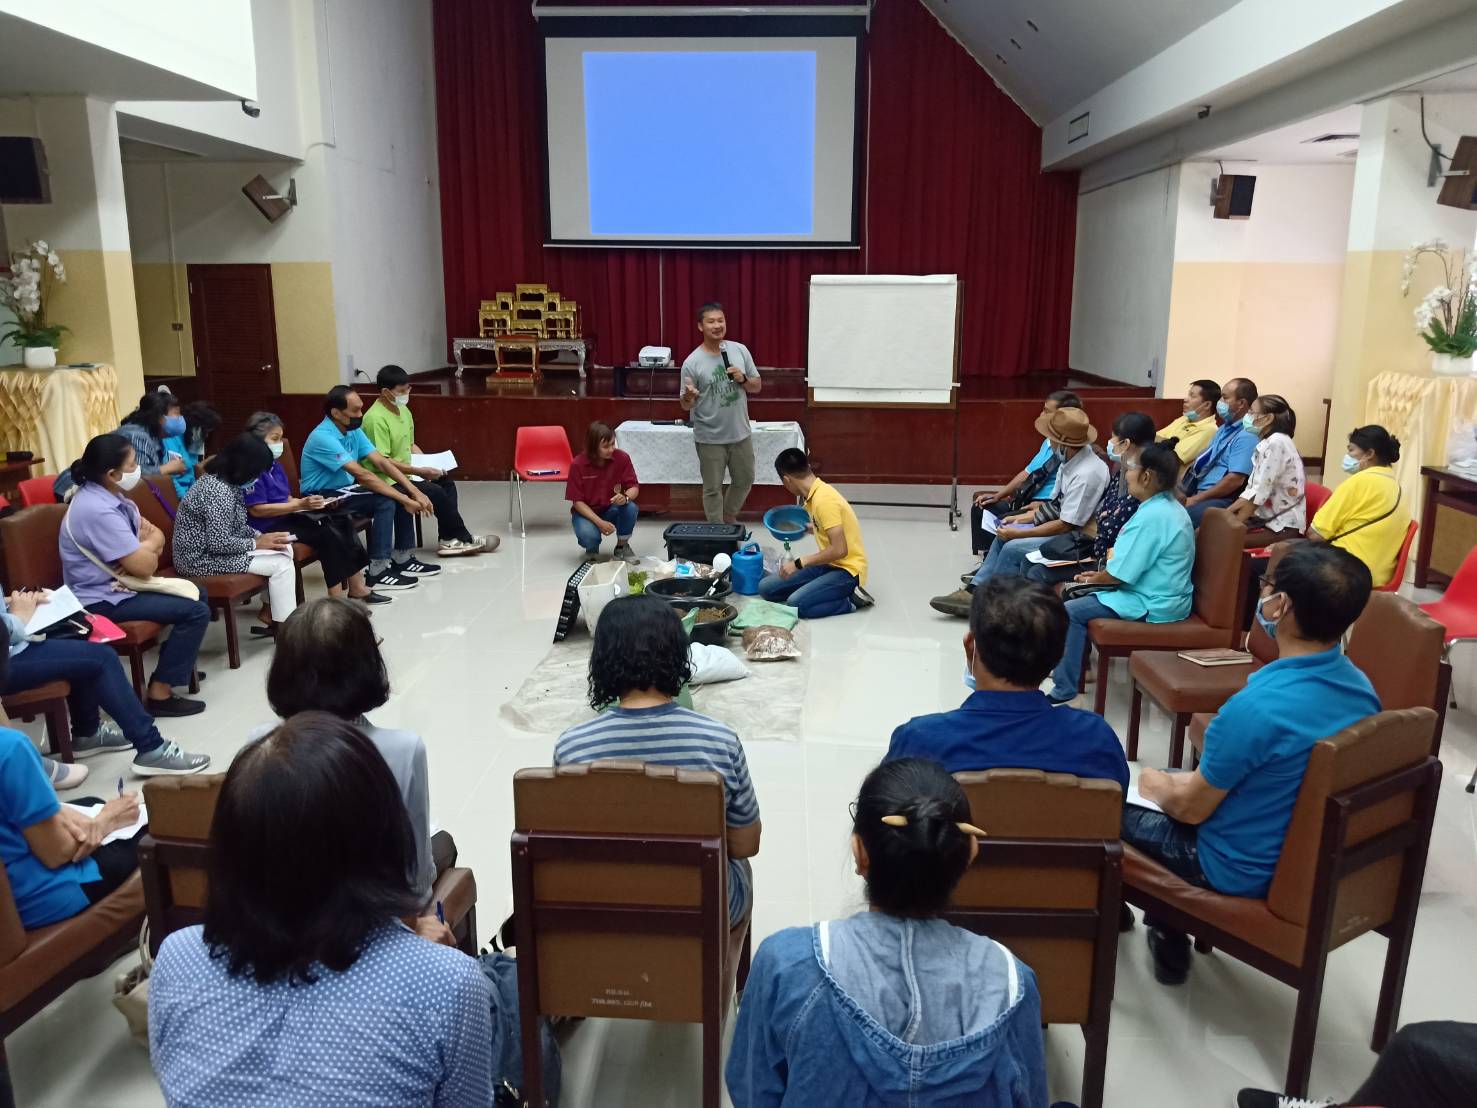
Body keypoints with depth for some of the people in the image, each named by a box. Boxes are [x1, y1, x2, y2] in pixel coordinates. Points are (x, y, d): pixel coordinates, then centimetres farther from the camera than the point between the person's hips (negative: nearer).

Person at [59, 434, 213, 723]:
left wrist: (147, 545, -16)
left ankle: (177, 664, 28)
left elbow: (155, 534, 8)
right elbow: (144, 565, -27)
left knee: (196, 593, 18)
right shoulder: (98, 511, -28)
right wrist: (150, 544, -4)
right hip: (102, 600, -10)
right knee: (196, 611, -16)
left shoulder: (109, 495, 4)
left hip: (116, 584, 10)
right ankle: (160, 694, -10)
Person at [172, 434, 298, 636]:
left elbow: (235, 526, 15)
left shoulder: (226, 482, 6)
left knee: (284, 549, 8)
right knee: (281, 564, -14)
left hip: (215, 547, 10)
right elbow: (219, 543, -28)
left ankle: (269, 612, 12)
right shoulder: (219, 491, -26)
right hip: (202, 558, -10)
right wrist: (256, 543, -16)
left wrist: (260, 535, -1)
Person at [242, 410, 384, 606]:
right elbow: (257, 510, -20)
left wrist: (308, 503, -1)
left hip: (286, 517, 9)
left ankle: (357, 588, -9)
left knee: (342, 522, -7)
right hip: (268, 527, -9)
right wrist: (300, 505, -22)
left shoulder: (274, 464, 15)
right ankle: (338, 598, -19)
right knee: (327, 533, -24)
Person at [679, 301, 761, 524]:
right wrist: (689, 395, -30)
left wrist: (743, 379, -14)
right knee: (713, 489, 7)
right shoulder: (692, 362, -12)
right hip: (710, 438, -4)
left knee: (745, 480, 20)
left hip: (740, 433, 4)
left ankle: (729, 517, 44)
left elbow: (757, 387, 7)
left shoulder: (740, 350, -1)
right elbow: (686, 406, -6)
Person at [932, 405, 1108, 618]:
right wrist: (1021, 519, 9)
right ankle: (973, 591, 5)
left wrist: (1018, 534, -18)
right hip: (1063, 523, 10)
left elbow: (1066, 525, -24)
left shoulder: (1087, 473, -27)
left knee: (1013, 548, -18)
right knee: (1005, 533, 6)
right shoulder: (1070, 459, 1)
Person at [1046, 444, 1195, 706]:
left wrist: (1094, 579, -2)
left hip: (1152, 605, -10)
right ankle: (1075, 664, 27)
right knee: (1078, 594, 18)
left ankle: (1064, 690, -5)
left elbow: (1121, 573, -21)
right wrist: (1102, 574, 8)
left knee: (1070, 612, -11)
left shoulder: (1152, 516, -24)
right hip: (1158, 594, 10)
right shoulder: (1168, 507, 9)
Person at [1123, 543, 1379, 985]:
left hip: (1247, 872, -7)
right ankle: (1176, 928, 33)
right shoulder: (1361, 688, -9)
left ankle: (1170, 941, 29)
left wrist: (1156, 784, 2)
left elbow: (1190, 808, -20)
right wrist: (1187, 781, 14)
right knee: (1199, 781, 26)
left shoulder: (1256, 707, -35)